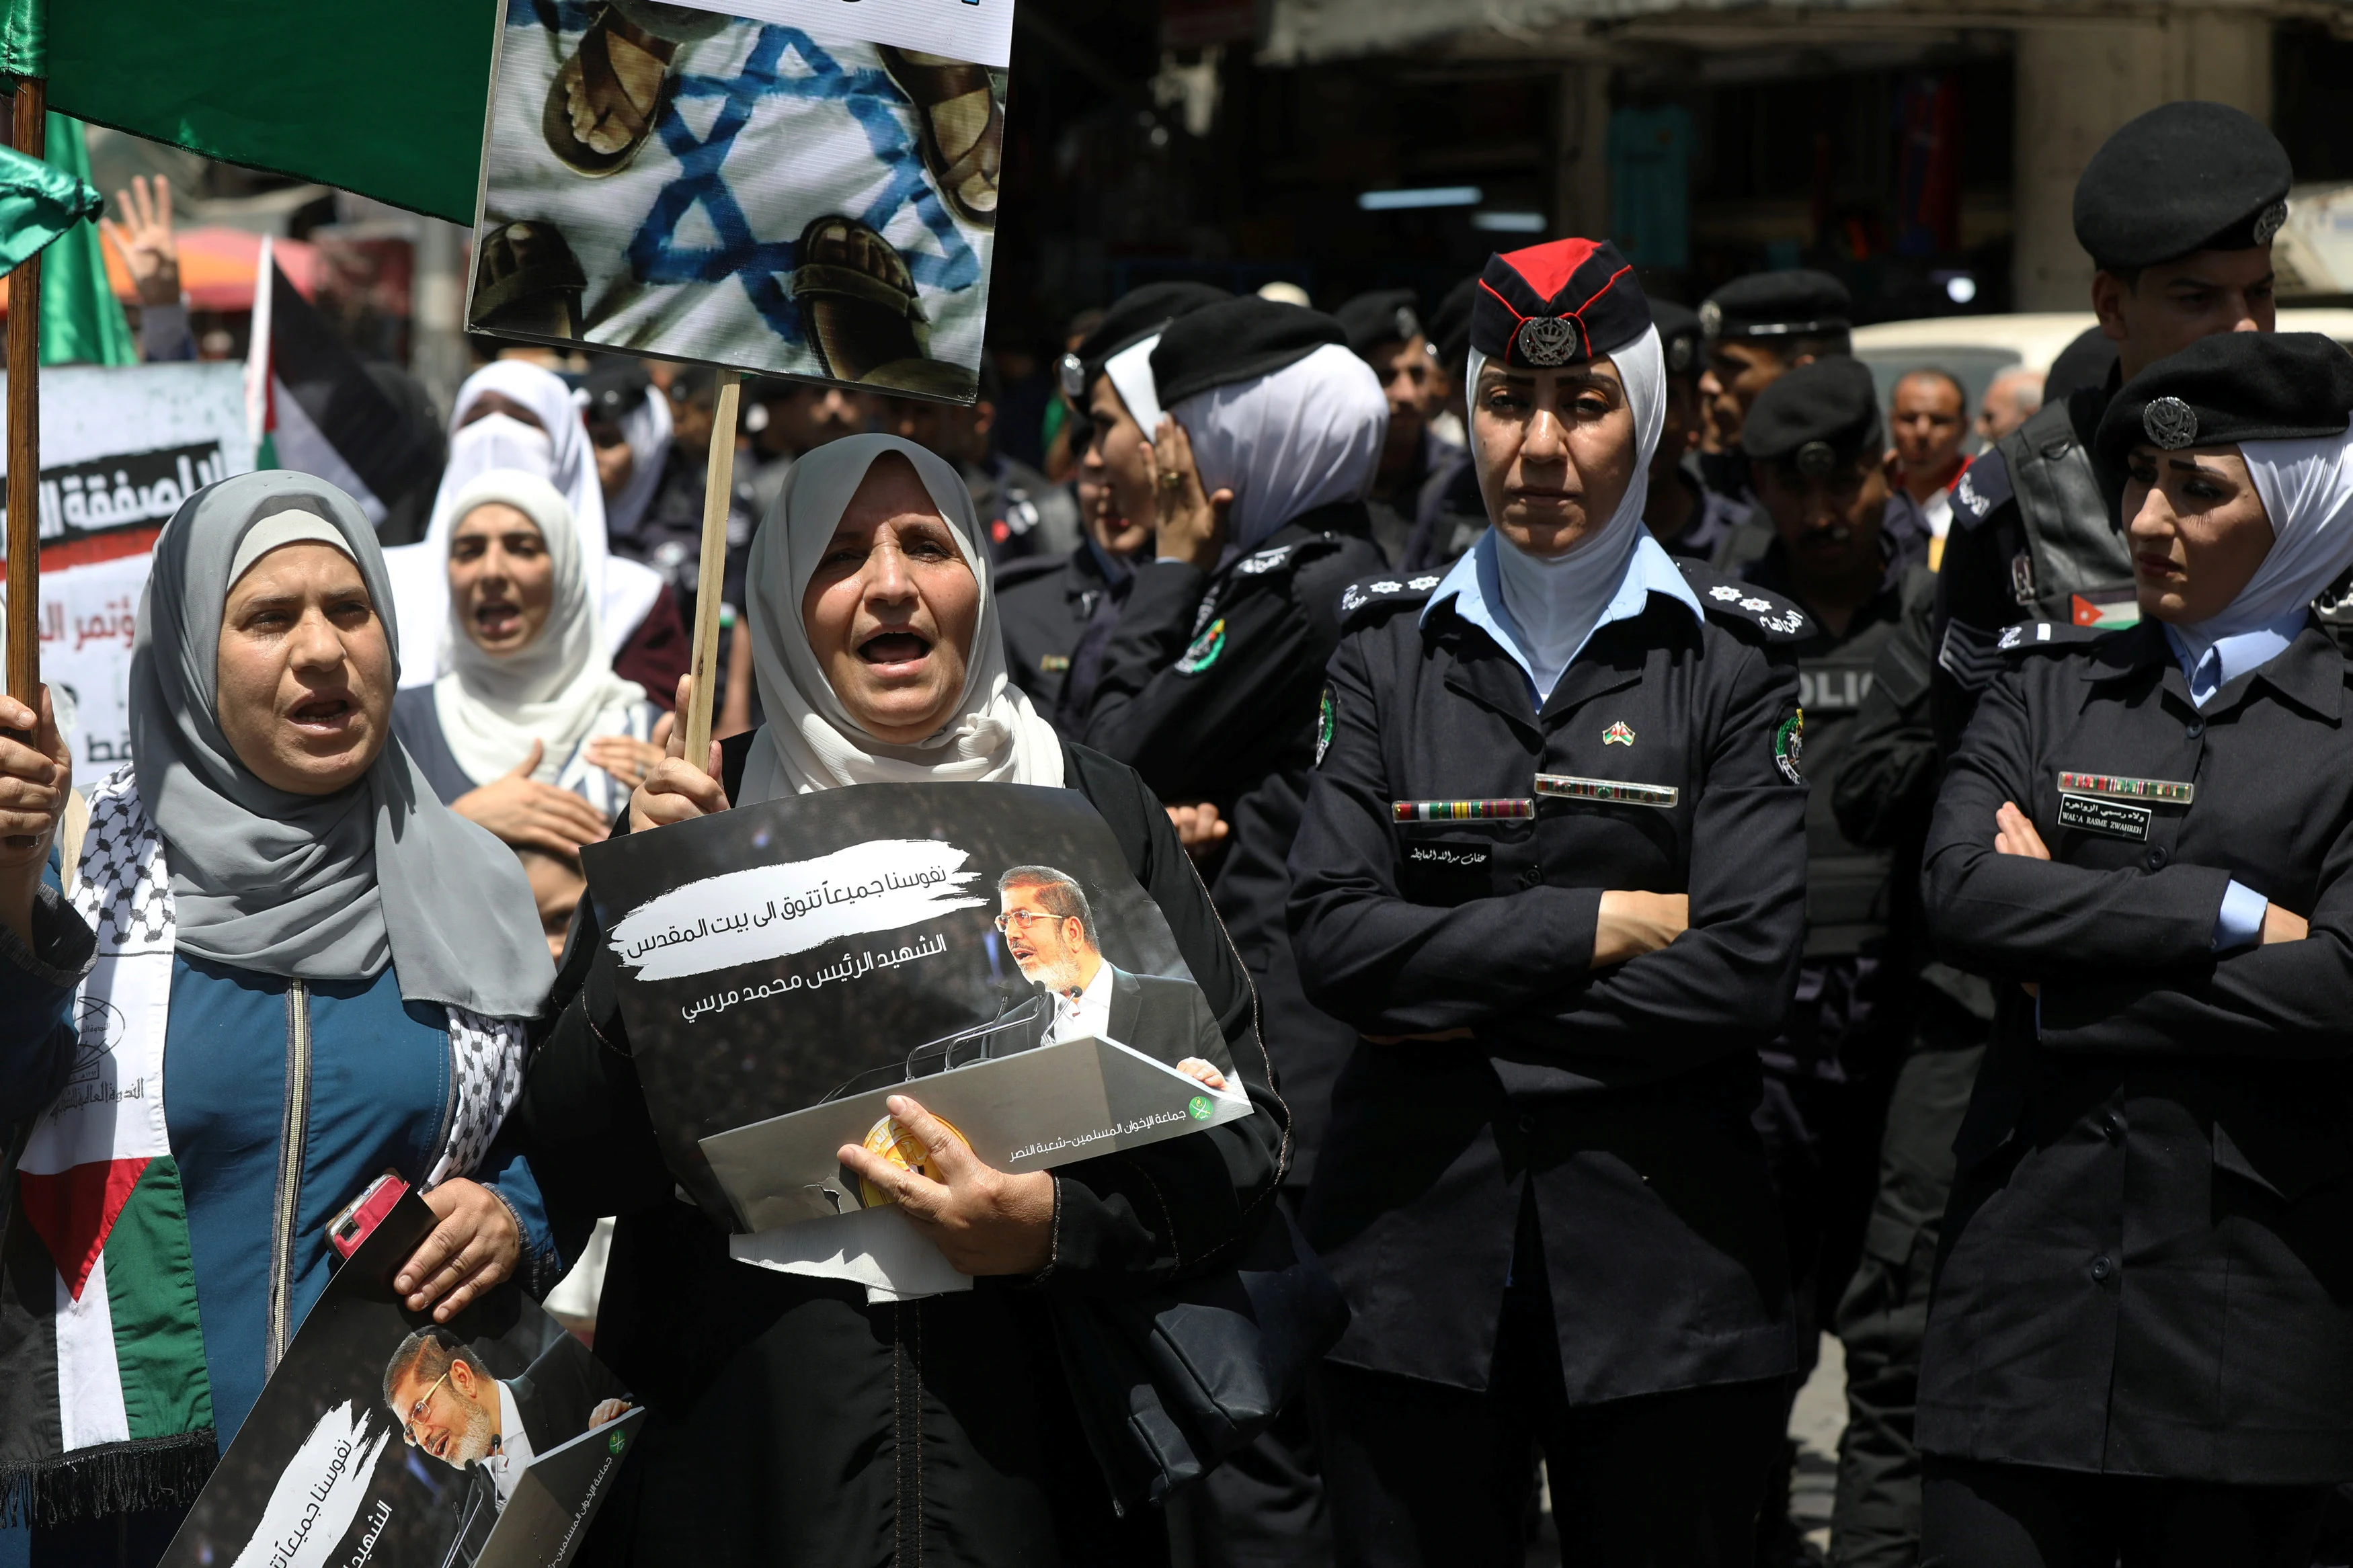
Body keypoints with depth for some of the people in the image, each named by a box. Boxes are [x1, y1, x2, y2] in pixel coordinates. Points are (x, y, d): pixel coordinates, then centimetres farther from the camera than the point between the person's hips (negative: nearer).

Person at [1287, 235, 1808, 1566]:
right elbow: (1334, 936, -4)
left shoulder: (1736, 655, 1)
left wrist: (1464, 1006, -8)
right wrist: (1596, 924, -10)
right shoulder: (1391, 646, 7)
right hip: (1414, 1255, 2)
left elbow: (1745, 973, -10)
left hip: (1664, 1256, -2)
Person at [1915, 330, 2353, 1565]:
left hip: (2251, 1292, -2)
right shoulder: (2047, 687, 11)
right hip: (2033, 1266, 2)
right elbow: (1959, 893, -6)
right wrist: (2225, 913, -11)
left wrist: (2067, 986, -7)